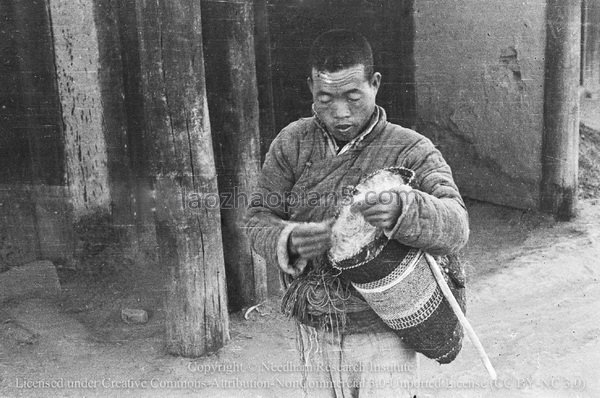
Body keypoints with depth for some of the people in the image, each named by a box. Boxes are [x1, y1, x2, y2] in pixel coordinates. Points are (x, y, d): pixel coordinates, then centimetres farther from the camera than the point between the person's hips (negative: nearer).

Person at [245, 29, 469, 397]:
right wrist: (290, 241, -28)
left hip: (383, 338, -3)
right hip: (314, 335, 3)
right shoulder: (292, 143, -3)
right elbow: (259, 219, -5)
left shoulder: (412, 152, -13)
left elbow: (455, 228, -25)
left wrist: (400, 211, -47)